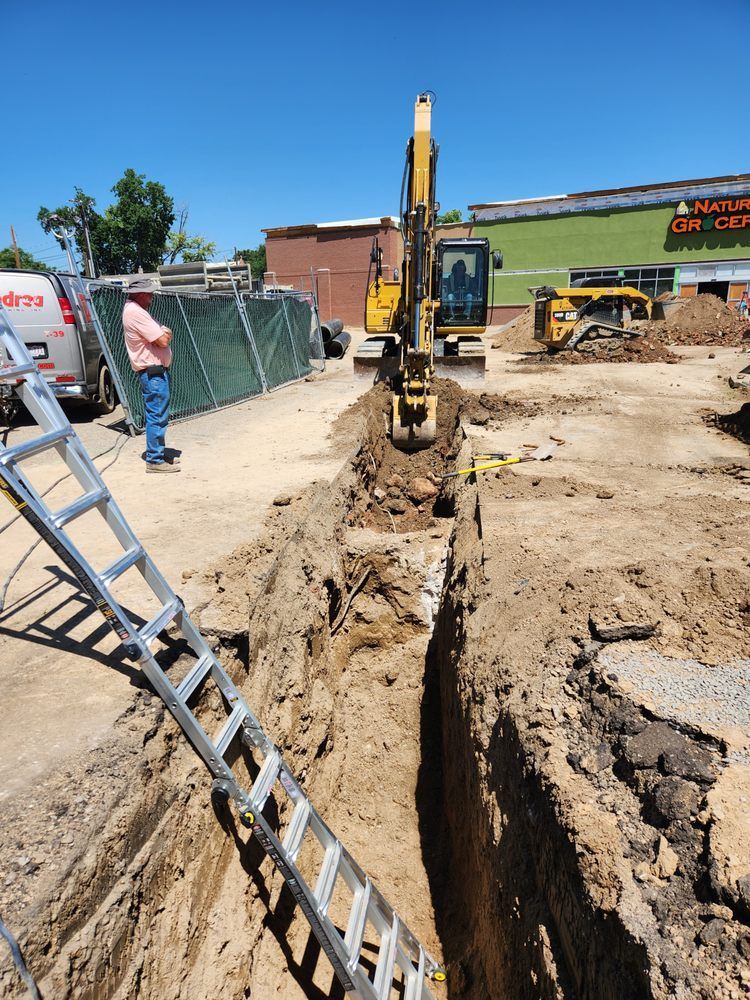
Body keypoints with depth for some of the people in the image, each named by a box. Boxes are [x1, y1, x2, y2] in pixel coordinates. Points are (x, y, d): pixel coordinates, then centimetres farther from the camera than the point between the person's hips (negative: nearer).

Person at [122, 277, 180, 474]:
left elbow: (164, 333, 17)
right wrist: (166, 334, 1)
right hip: (153, 371, -11)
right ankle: (155, 460, -3)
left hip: (155, 370, 11)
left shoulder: (135, 309, 17)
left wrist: (164, 333, -4)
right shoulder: (135, 312, -17)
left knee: (157, 415, 17)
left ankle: (157, 453, 26)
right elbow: (163, 340, -20)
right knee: (157, 416, -8)